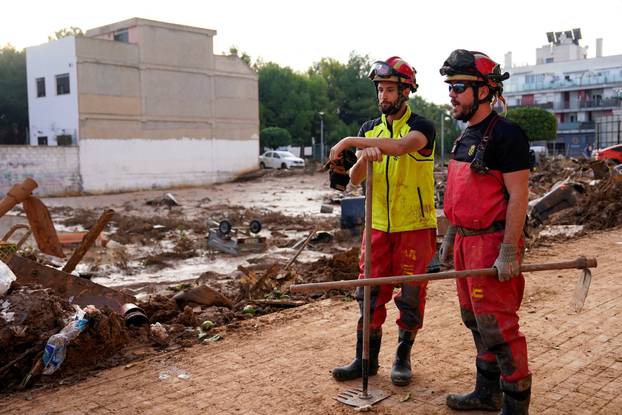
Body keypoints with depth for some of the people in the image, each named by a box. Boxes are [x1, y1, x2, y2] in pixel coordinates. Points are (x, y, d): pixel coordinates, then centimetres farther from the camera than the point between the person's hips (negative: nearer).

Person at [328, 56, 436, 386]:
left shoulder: (420, 127, -7)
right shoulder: (370, 129, 9)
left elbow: (401, 146, -32)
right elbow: (355, 179, 1)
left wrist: (351, 141, -30)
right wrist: (364, 156, -21)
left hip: (415, 228, -4)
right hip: (378, 226, 4)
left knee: (411, 296, 5)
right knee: (371, 293, 7)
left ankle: (403, 357, 21)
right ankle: (366, 359, 18)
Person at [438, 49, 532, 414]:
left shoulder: (507, 135, -14)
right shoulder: (467, 136, 14)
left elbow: (518, 196, -18)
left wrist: (508, 253, -22)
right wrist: (451, 237, 20)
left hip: (493, 243, -9)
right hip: (467, 241, 9)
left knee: (496, 325, -5)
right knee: (475, 320, 16)